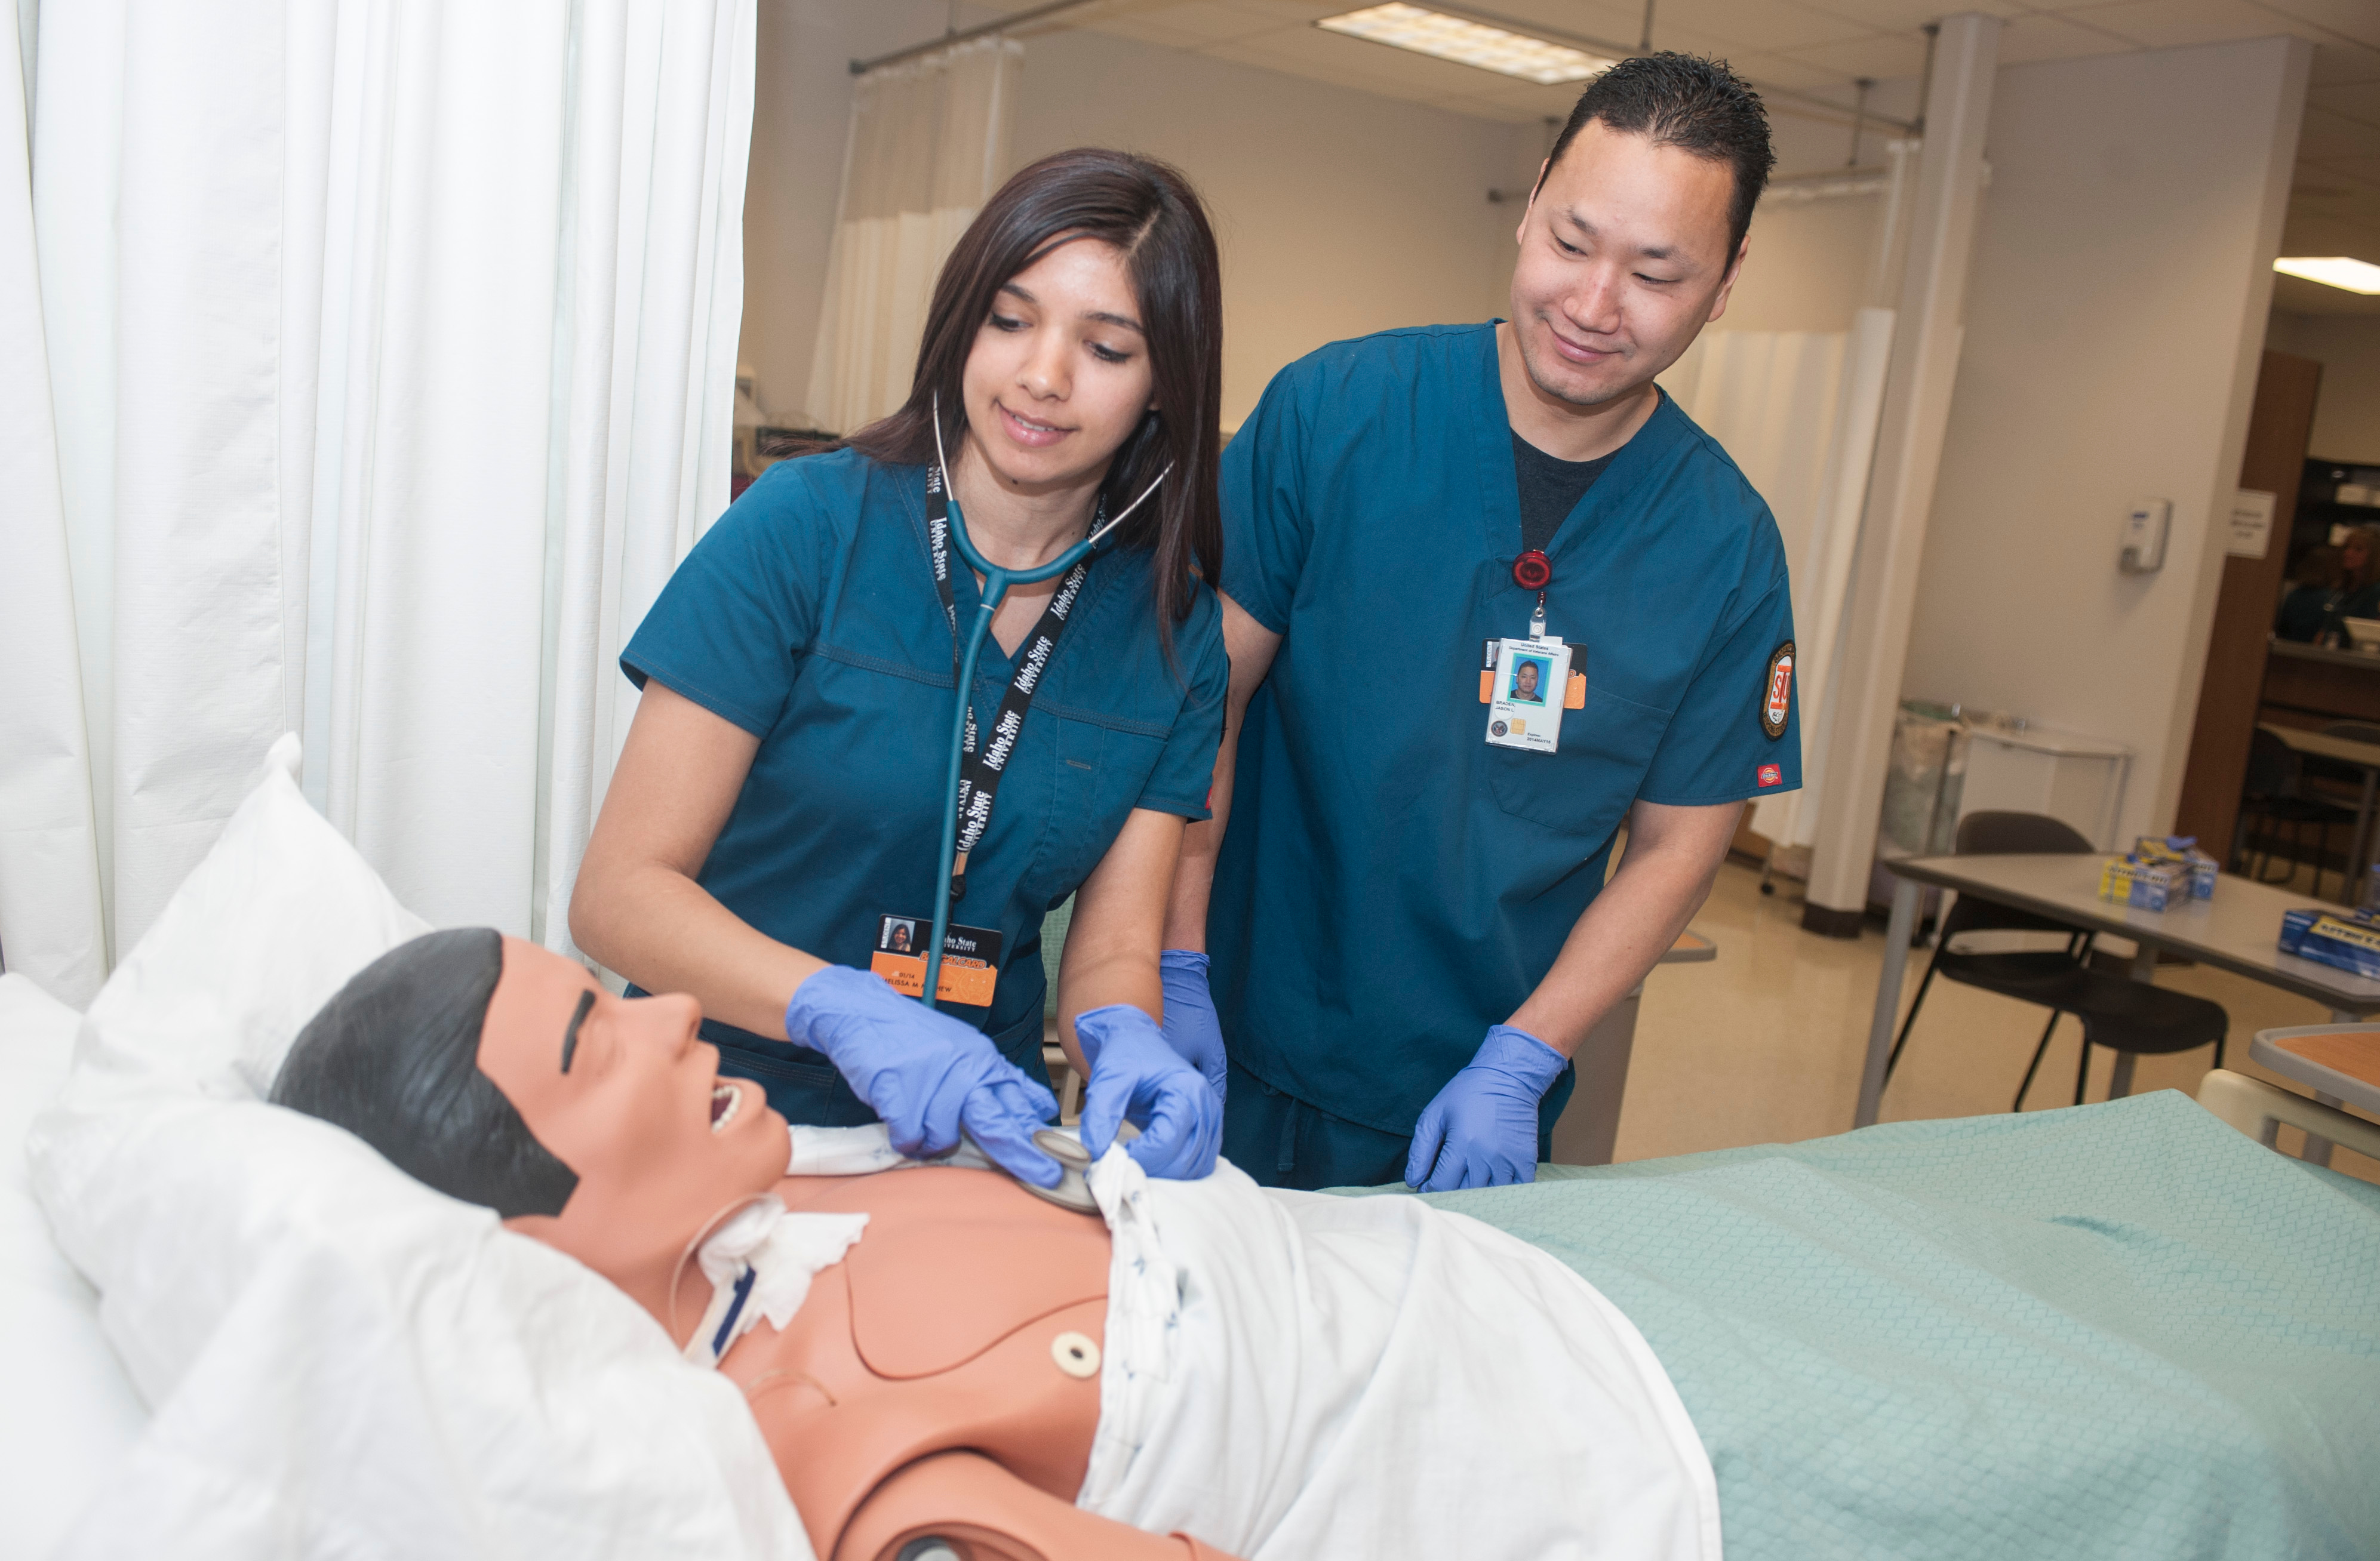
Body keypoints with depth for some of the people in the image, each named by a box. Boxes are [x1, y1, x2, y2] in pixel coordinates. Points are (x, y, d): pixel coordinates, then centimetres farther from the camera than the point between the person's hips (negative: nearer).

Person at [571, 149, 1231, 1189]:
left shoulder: (1175, 634, 1)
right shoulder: (805, 527, -9)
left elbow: (1112, 949, 0)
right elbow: (620, 891, -11)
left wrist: (1123, 1039, -23)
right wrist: (849, 1013, -28)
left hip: (973, 1139, 5)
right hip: (724, 1126, -5)